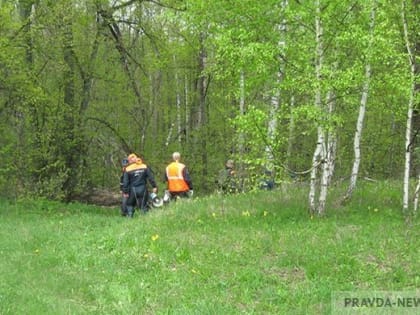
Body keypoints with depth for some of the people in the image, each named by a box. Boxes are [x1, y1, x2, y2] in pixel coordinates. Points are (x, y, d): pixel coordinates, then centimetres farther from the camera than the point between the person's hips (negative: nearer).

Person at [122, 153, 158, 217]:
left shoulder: (127, 169, -2)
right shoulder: (144, 166, 5)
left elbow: (125, 182, -4)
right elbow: (151, 177, 2)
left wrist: (125, 192, -1)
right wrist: (154, 186, 3)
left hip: (133, 190, -2)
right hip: (143, 189, 2)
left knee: (130, 204, 14)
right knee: (144, 205, 8)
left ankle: (129, 217, 7)